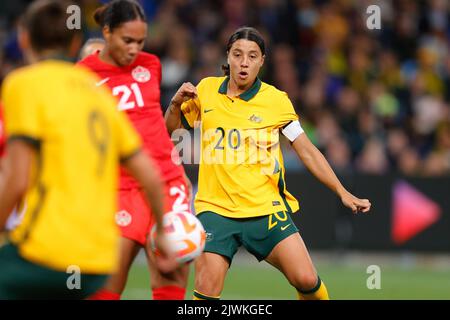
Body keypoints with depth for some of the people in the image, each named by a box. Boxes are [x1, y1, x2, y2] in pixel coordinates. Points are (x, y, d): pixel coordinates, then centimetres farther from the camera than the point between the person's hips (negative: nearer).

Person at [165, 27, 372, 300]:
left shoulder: (277, 100, 0)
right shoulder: (206, 90, 5)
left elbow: (308, 152, 5)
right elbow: (172, 129, 18)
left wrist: (343, 193, -2)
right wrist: (176, 103, -3)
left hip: (267, 209, -1)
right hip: (216, 209, 1)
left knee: (307, 280, -11)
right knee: (206, 292, -15)